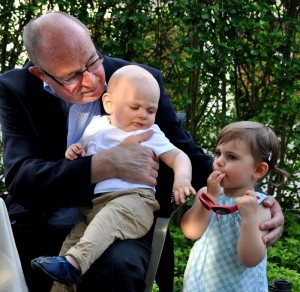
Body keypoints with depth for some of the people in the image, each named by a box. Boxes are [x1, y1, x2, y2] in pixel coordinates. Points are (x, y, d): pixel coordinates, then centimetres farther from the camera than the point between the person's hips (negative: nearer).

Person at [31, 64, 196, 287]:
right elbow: (81, 154, 33)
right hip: (93, 205, 5)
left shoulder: (150, 135, 13)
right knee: (74, 236, -16)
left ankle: (73, 262, -51)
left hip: (133, 199, -5)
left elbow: (179, 156, 7)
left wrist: (182, 178, -16)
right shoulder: (95, 127, 21)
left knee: (110, 217, -36)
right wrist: (74, 152, 6)